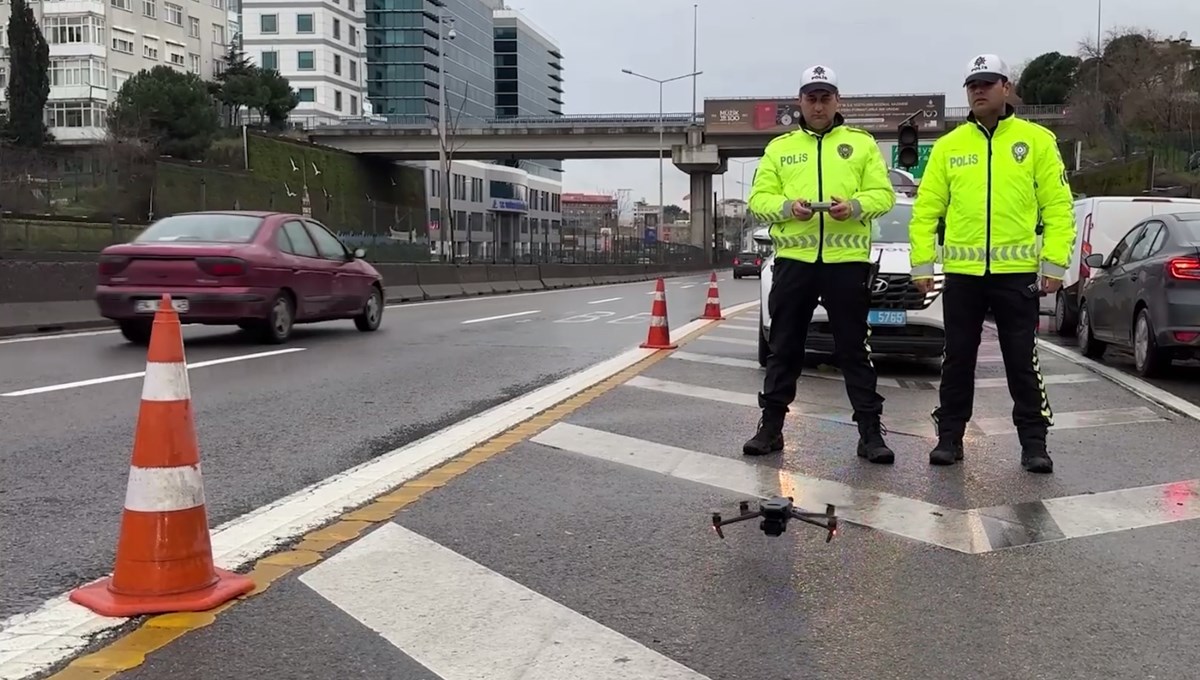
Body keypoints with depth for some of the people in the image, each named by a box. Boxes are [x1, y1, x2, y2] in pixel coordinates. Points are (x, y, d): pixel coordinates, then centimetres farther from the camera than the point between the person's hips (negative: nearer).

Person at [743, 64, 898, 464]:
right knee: (784, 349, 8)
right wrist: (787, 206, -15)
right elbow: (759, 198, 5)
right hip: (793, 260, 1)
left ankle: (870, 431, 8)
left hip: (847, 261, -1)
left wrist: (855, 206, -18)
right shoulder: (779, 147, 12)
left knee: (854, 350, 2)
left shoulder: (862, 143, 9)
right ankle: (770, 427, 16)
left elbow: (883, 194, 2)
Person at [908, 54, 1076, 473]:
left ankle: (1034, 442, 14)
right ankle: (950, 437, 19)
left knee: (1022, 362, 4)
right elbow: (926, 209, 6)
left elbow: (1058, 206, 0)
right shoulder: (948, 145, 7)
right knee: (958, 359, 9)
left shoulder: (1037, 140, 3)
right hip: (961, 272, 2)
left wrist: (1054, 264, -6)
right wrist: (922, 264, -1)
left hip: (1017, 272, -2)